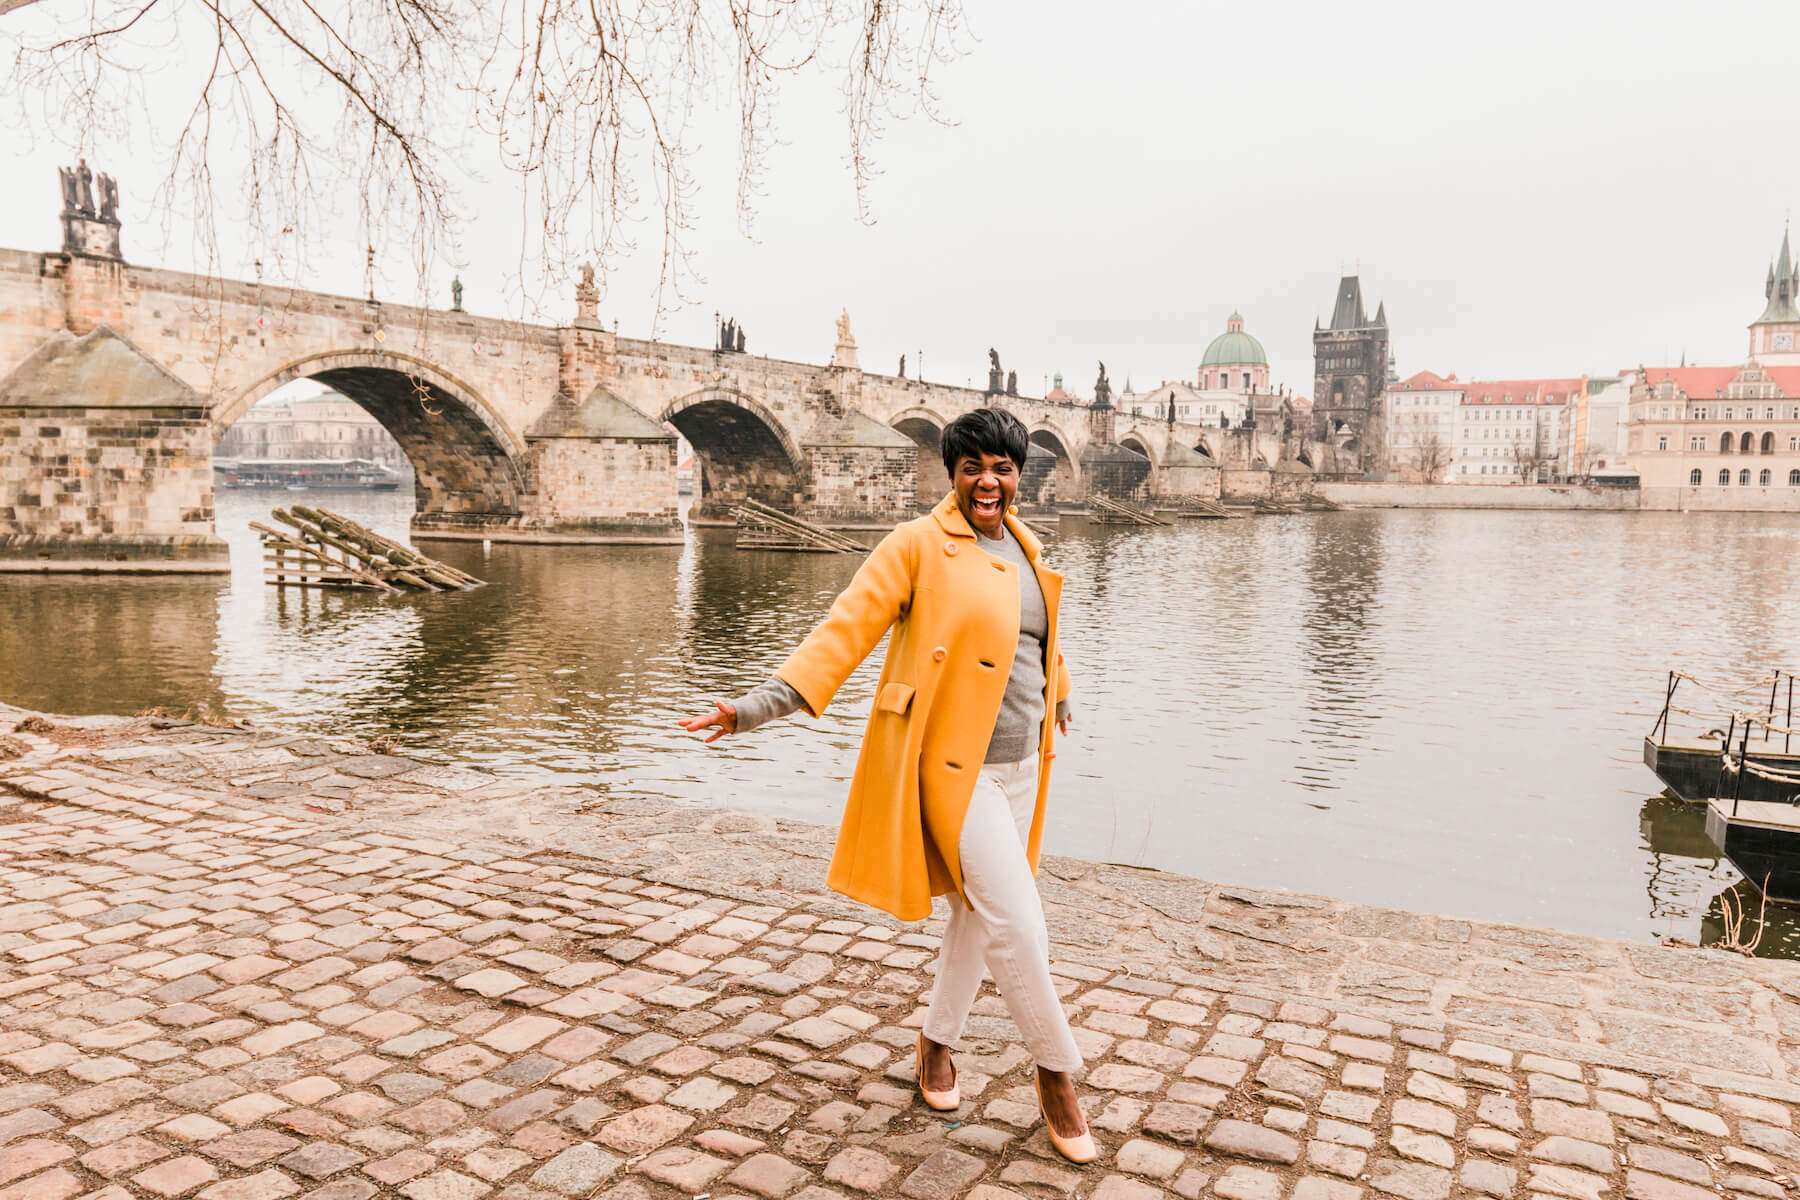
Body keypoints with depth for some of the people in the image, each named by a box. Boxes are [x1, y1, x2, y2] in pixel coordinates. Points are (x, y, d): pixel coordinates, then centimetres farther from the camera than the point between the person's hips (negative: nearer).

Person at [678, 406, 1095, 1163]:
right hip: (954, 766, -7)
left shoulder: (1024, 547, 9)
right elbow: (847, 627, -17)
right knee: (1017, 922, -8)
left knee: (979, 911, 17)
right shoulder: (919, 545, -12)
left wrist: (1057, 697, 40)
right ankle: (1058, 1071, 15)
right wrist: (762, 704, -27)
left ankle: (937, 1044, 37)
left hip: (1021, 765, 7)